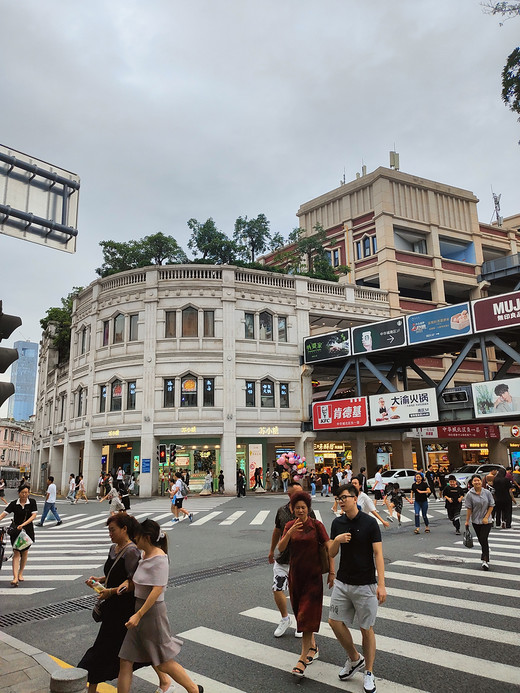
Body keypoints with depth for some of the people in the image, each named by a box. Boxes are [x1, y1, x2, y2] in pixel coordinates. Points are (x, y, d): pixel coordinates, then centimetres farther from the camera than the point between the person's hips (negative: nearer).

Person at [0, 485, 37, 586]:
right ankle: (15, 578, -10)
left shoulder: (32, 502, -5)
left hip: (28, 530, 1)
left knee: (24, 552, 10)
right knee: (16, 553, -7)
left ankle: (20, 574, 28)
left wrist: (23, 524, -23)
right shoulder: (14, 504, -3)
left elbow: (34, 515, -12)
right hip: (15, 530, -1)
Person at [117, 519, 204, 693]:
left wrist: (138, 615, -26)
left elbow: (157, 590, -25)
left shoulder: (159, 559, -21)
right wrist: (128, 582, 1)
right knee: (125, 660, 10)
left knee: (163, 663, 7)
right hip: (139, 608, 9)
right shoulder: (145, 555, 6)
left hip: (152, 611, -8)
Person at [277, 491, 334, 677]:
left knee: (307, 615, -7)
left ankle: (302, 660, -1)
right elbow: (281, 548, -7)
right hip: (295, 575, 5)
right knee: (301, 613, 16)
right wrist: (290, 532, -23)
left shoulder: (316, 525, -10)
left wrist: (332, 572, -10)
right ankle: (313, 647, 38)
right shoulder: (289, 525, 1)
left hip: (313, 576, -5)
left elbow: (329, 548, -7)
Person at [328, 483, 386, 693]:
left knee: (366, 629, 7)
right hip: (342, 582, 5)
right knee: (335, 622, 4)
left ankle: (368, 672, 26)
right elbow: (332, 554, 6)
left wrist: (381, 585, -18)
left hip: (365, 585, -5)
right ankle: (354, 659, 28)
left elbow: (378, 555, -12)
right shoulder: (337, 523, 2)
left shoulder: (369, 523, -12)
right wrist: (337, 540, -15)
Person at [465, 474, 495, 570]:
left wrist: (486, 517, -8)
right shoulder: (469, 494, -6)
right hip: (476, 521, 1)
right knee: (481, 540, 10)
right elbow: (469, 509, -3)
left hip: (486, 521, -1)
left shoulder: (487, 492, -4)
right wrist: (467, 521, -3)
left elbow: (491, 506, 0)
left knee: (484, 539, -10)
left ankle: (485, 560, -7)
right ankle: (485, 552, 36)